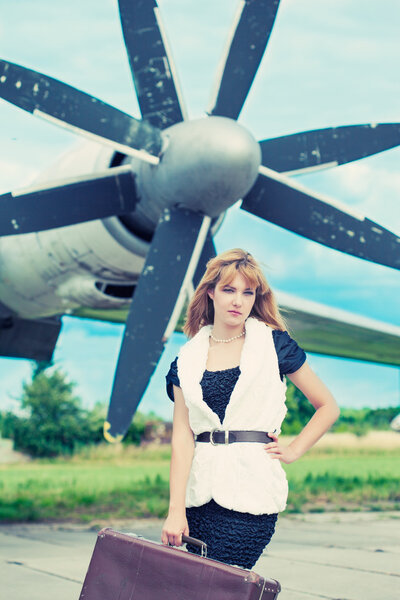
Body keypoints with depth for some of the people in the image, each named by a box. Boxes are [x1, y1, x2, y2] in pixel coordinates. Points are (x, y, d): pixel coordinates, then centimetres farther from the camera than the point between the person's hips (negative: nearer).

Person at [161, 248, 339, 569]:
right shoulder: (189, 357, 9)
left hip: (251, 491, -3)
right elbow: (182, 436, 2)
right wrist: (176, 510, -5)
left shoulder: (273, 345, 4)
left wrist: (293, 450, 2)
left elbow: (328, 406, 12)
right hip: (201, 490, 3)